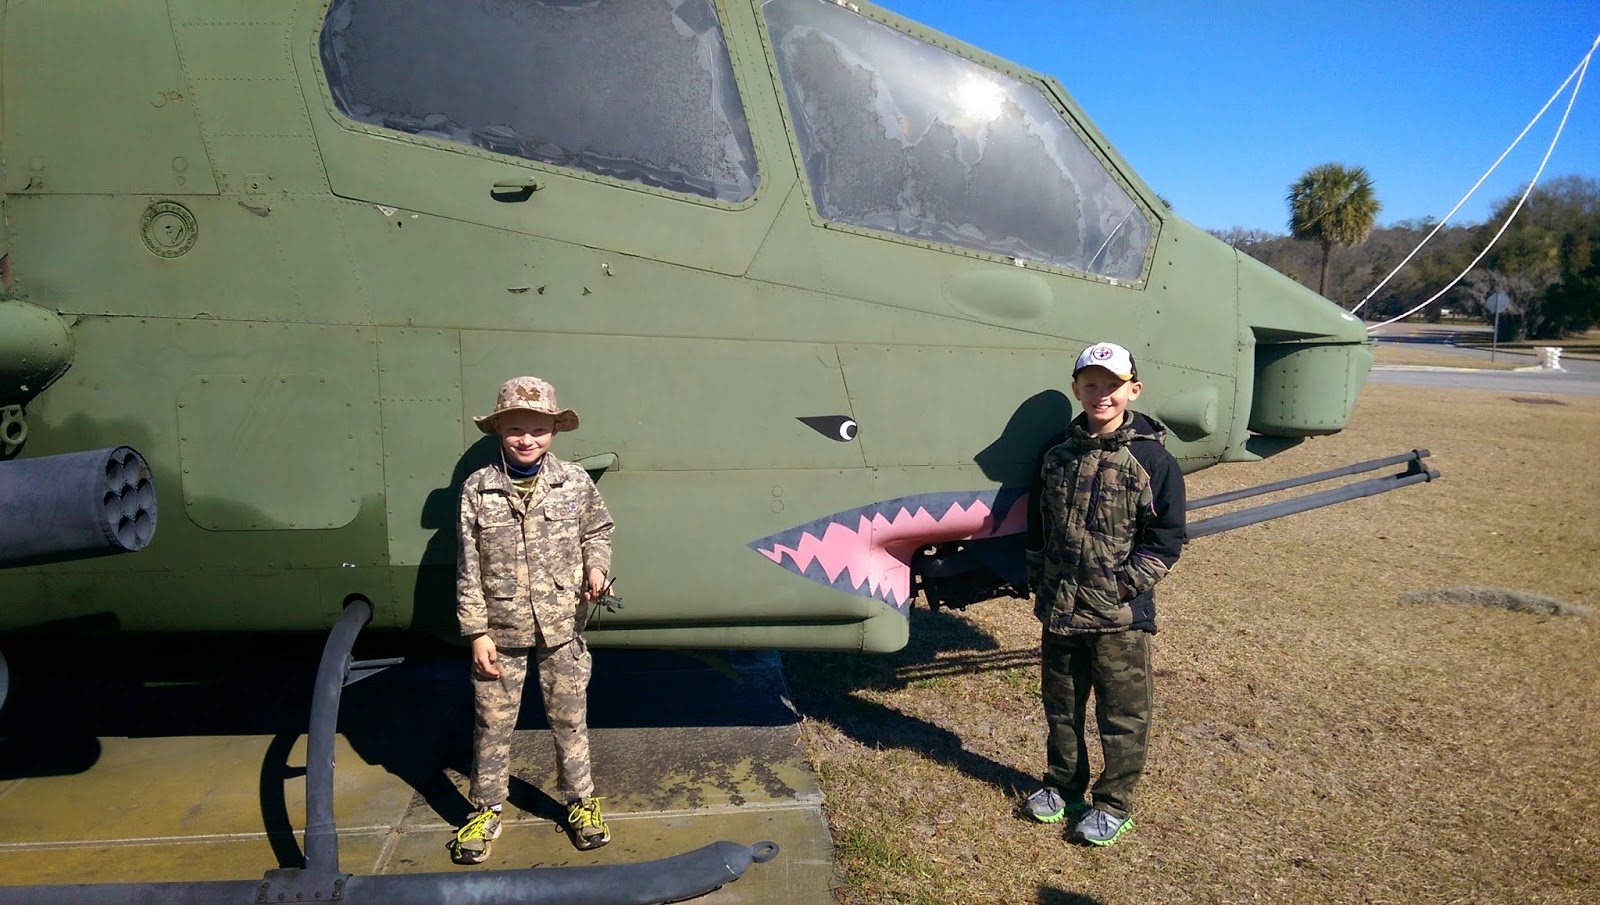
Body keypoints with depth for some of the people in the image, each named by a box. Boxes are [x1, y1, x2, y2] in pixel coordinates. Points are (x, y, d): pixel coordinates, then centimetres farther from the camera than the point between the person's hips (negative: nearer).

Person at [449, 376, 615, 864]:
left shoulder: (575, 483, -5)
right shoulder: (477, 489, -7)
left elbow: (597, 531, 12)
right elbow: (469, 568, -4)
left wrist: (596, 568, -8)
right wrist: (477, 631, -5)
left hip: (562, 628, 1)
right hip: (501, 632, 0)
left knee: (569, 720, 14)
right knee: (492, 725, 12)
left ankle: (580, 802, 32)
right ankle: (485, 810, 30)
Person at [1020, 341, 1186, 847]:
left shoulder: (1152, 459, -9)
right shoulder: (1057, 453, 5)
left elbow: (1166, 539, -8)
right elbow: (1038, 525, 13)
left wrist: (1125, 586, -14)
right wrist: (1039, 580, 7)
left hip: (1121, 616, -4)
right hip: (1059, 610, 5)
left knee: (1122, 714, 8)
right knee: (1060, 705, 18)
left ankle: (1114, 805, 25)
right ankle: (1062, 786, 37)